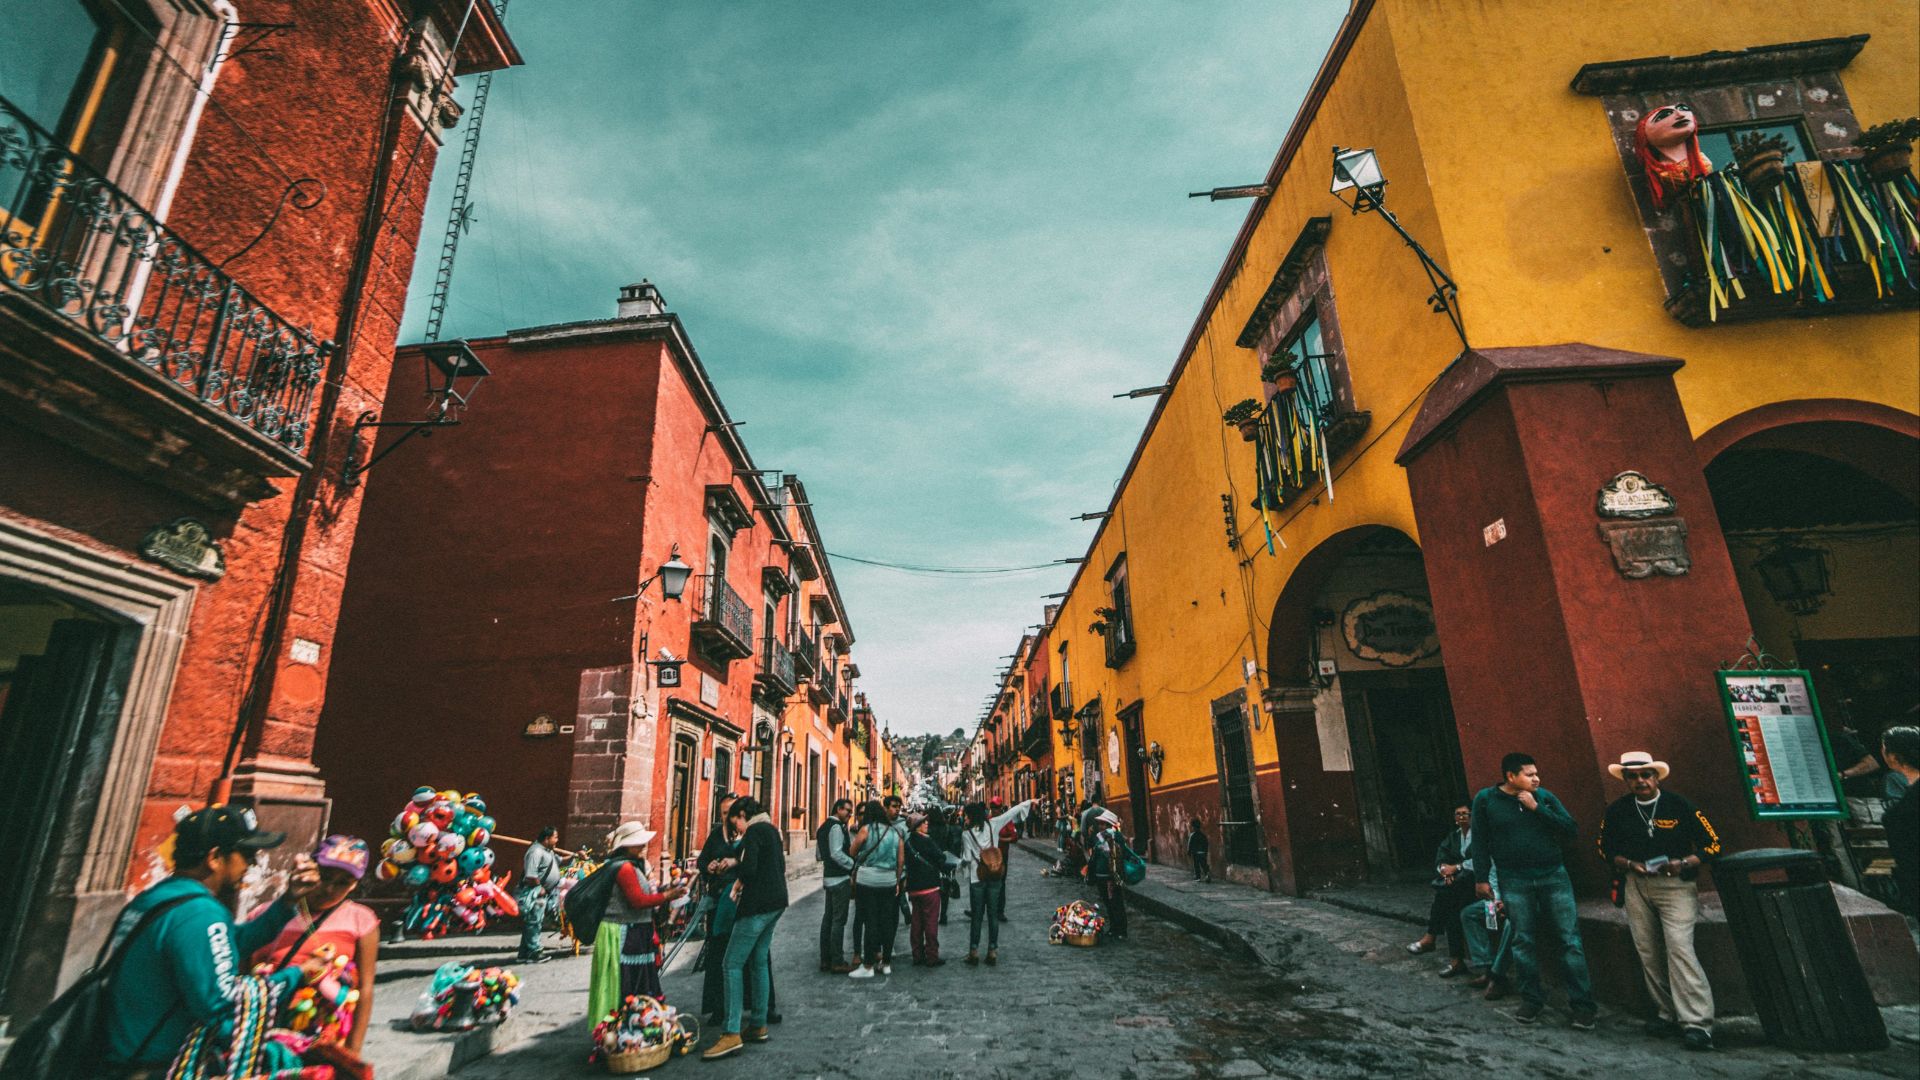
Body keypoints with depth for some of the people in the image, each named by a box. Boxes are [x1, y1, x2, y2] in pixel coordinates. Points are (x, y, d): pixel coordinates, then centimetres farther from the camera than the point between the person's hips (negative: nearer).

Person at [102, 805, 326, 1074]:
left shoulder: (152, 898, 8)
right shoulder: (200, 913, -22)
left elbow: (229, 944, 15)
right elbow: (222, 1007, -23)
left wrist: (288, 901, 11)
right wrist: (296, 975, -12)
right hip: (159, 1067, -10)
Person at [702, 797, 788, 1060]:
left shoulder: (754, 831, -12)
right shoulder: (771, 829, 15)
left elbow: (748, 869, -23)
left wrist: (733, 864, -2)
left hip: (758, 905, -10)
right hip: (775, 902, 10)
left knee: (733, 963, -5)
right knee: (758, 961, 15)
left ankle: (732, 1034, -7)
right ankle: (758, 1026, 21)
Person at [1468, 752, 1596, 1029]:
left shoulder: (1544, 797, 3)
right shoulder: (1485, 799, -2)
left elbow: (1570, 830, -5)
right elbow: (1479, 842, 3)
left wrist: (1537, 808, -13)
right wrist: (1482, 879, 3)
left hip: (1554, 876, 1)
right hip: (1515, 881, -1)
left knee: (1570, 939, 0)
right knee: (1523, 942, 5)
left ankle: (1582, 1004, 9)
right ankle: (1532, 1000, 18)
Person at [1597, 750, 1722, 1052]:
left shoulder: (1679, 806, -5)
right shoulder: (1617, 811, 4)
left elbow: (1712, 843, -1)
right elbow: (1604, 847, 11)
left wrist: (1684, 863, -15)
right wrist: (1630, 865, -6)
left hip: (1675, 884, -4)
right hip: (1636, 885, 4)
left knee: (1679, 947, -15)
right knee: (1648, 952, 7)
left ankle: (1697, 1023, -12)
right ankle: (1668, 1013, 19)